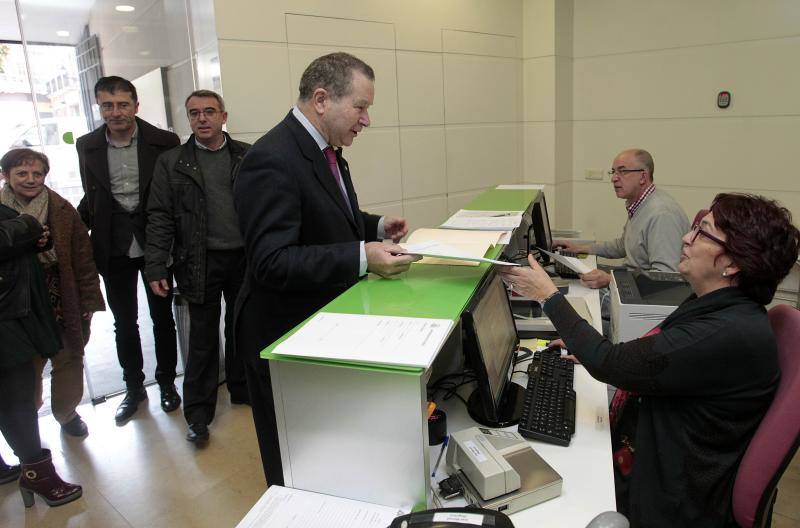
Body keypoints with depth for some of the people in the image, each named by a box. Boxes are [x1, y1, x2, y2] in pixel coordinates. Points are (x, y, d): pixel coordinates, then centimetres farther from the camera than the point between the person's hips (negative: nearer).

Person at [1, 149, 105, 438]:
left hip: (64, 308, 0)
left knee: (68, 362, 14)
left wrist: (88, 302, -4)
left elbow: (83, 259, -3)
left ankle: (66, 413, 37)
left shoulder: (62, 211, -4)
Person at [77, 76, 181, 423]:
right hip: (114, 248, 3)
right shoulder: (87, 146, 1)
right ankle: (134, 387, 31)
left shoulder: (164, 142, -8)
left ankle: (167, 382, 30)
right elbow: (90, 197, 11)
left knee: (162, 317, 11)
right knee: (124, 322, 14)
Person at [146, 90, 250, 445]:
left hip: (245, 258, 1)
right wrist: (155, 268, -6)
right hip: (200, 263, -1)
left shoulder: (248, 156, 3)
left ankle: (242, 389, 36)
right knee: (202, 337, 7)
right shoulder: (171, 162, 2)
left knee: (241, 329, 16)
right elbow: (159, 218, 0)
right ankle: (198, 412, 20)